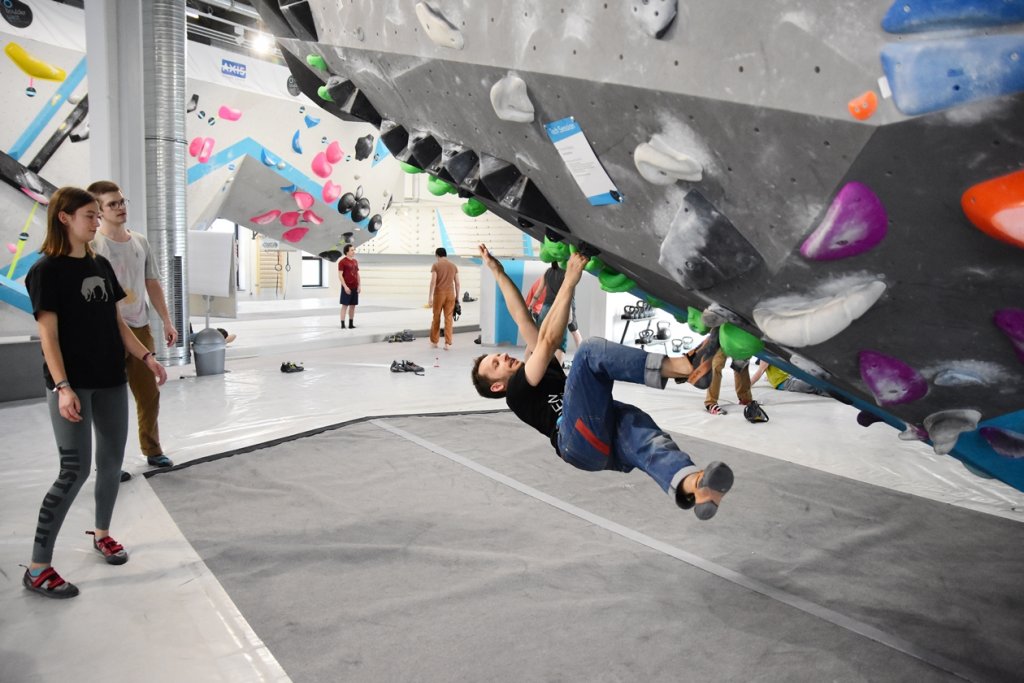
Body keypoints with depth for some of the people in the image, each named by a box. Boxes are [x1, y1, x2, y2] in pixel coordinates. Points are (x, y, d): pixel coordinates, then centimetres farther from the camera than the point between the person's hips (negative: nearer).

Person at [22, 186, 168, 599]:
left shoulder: (101, 265, 11)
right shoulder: (47, 270, -9)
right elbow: (48, 335, -15)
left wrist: (146, 357, 9)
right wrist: (62, 387, -22)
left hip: (111, 380, 7)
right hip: (73, 385, -7)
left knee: (111, 462, 12)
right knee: (75, 471, -9)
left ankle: (102, 534, 33)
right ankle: (37, 568, 2)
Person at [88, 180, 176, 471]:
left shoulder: (140, 242, 8)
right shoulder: (92, 245, -10)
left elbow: (153, 284, 14)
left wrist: (167, 322, 11)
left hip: (141, 329, 6)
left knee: (149, 394, 14)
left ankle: (152, 450, 29)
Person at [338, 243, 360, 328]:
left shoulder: (355, 261, 13)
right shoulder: (342, 261, -7)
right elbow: (340, 275, -11)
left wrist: (359, 285, 8)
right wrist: (345, 286, -17)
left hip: (355, 288, 6)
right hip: (347, 288, -6)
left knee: (353, 306, 9)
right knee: (345, 305, -4)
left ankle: (351, 324, 16)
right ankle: (343, 324, -2)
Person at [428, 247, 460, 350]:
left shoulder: (436, 265, -3)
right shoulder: (454, 266, 8)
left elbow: (433, 281, -11)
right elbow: (457, 283, 7)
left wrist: (430, 297, -11)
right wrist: (457, 297, 14)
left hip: (439, 294, -2)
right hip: (450, 294, 2)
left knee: (436, 318, 10)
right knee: (449, 318, 3)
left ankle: (434, 341, 21)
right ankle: (448, 343, 0)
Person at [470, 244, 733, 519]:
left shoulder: (538, 370, 38)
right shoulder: (517, 393, 16)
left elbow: (522, 318, 32)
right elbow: (548, 339, 3)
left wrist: (499, 273, 29)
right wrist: (570, 281, 2)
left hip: (610, 443, 6)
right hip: (580, 442, -6)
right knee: (591, 349, -19)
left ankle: (692, 485, -60)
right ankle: (681, 365, -31)